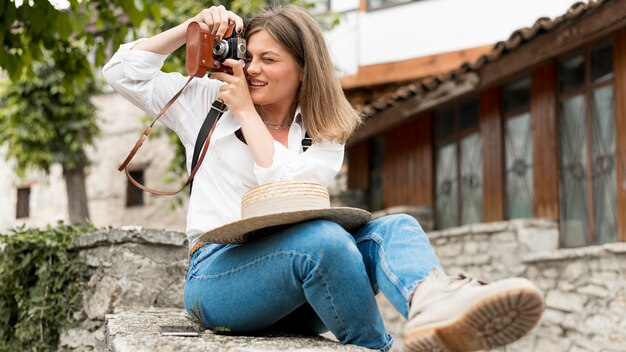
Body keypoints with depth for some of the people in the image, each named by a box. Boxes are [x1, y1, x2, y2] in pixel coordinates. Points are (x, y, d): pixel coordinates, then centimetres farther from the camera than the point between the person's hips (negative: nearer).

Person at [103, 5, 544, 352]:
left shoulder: (324, 136, 14)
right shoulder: (209, 103, 15)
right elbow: (122, 71, 15)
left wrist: (246, 110, -1)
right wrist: (189, 28, 6)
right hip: (217, 275, -2)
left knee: (394, 227, -29)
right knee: (325, 238, -35)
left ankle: (434, 307, -62)